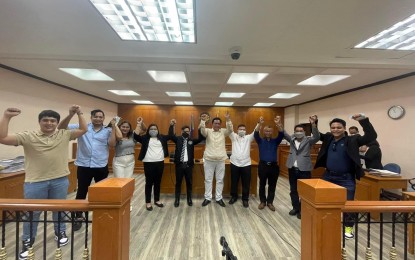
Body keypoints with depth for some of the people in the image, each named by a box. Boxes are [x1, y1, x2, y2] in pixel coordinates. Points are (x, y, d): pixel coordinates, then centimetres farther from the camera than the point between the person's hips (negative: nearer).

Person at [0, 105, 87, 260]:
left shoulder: (64, 135, 1)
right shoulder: (28, 136, -4)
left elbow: (83, 130, 2)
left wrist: (79, 114, -5)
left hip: (60, 180, 2)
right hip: (35, 182, -1)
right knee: (32, 213, 14)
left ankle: (60, 233, 40)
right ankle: (27, 242, 36)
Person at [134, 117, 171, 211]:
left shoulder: (162, 138, 11)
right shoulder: (145, 138, 3)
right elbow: (136, 136, -12)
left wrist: (172, 125, 2)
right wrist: (139, 124, -17)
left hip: (160, 163, 3)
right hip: (149, 163, -3)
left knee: (158, 182, 14)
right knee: (149, 183, 5)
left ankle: (157, 200, 28)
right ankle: (148, 202, 18)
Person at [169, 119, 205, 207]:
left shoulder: (191, 140, 6)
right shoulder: (178, 139, 4)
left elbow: (200, 138, -5)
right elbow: (171, 135, -11)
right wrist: (172, 125, -24)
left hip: (188, 164, 1)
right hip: (179, 164, -1)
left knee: (189, 182, 11)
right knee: (178, 182, 10)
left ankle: (189, 199, 27)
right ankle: (177, 200, 24)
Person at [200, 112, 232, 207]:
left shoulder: (223, 131, 5)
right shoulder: (208, 131, 0)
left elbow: (230, 130, -13)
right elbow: (202, 131, -19)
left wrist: (228, 120, -29)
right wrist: (203, 121, -37)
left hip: (220, 160, 2)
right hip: (209, 159, -1)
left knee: (220, 180, 10)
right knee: (208, 180, 8)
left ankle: (219, 198, 25)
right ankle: (207, 198, 22)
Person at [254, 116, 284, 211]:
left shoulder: (275, 141, 7)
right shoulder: (260, 141, 4)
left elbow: (281, 134, -9)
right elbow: (256, 134, -14)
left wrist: (278, 124, -27)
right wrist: (260, 124, -30)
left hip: (273, 165, 1)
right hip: (263, 165, -1)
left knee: (272, 185, 9)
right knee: (262, 185, 9)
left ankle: (270, 202, 24)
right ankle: (262, 201, 24)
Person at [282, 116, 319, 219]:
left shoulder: (308, 140, -2)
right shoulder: (291, 139, 7)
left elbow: (317, 137, -20)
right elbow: (284, 134, -5)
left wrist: (313, 124, -36)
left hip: (304, 169, -3)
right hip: (292, 169, 3)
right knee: (293, 190, 14)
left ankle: (302, 209, 23)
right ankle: (295, 208, 31)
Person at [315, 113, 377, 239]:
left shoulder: (352, 140, -9)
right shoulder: (328, 138, 2)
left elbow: (371, 136, -16)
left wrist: (364, 120, -25)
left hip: (346, 179, -4)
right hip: (329, 176, 4)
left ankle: (348, 227, 25)